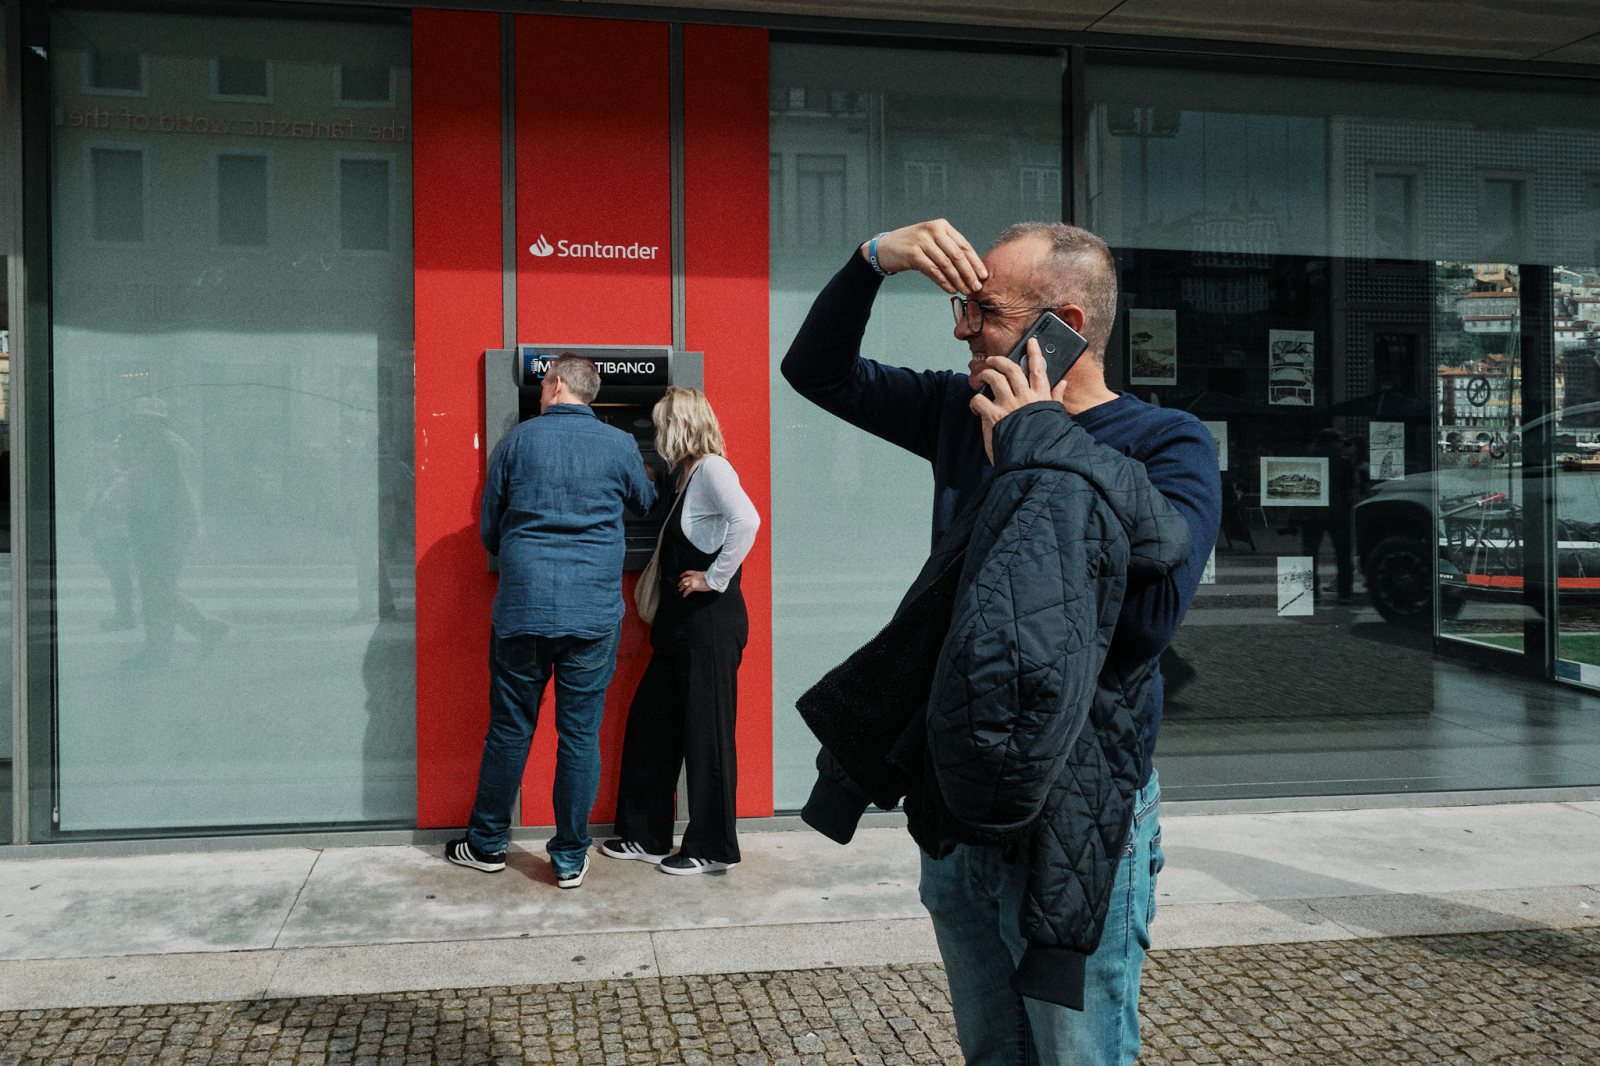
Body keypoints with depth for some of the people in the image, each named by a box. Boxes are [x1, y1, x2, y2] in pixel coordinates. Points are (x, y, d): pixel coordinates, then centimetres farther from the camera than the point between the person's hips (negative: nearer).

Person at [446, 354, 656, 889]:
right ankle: (570, 857, 14)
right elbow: (645, 502, 22)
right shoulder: (620, 446, 1)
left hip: (523, 609, 0)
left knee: (509, 730, 12)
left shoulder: (518, 441, 1)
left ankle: (487, 844, 26)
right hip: (595, 615, 0)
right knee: (581, 735, 7)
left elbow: (488, 530, 8)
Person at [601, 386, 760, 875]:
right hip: (680, 621, 10)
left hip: (711, 620, -10)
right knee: (650, 724, 13)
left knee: (706, 733, 0)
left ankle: (712, 848, 12)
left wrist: (715, 579, -23)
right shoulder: (687, 473, 15)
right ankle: (646, 836, 25)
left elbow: (746, 520, -30)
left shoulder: (711, 468, -13)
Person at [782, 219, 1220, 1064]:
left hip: (1079, 822, -5)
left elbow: (1145, 617, -28)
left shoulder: (1167, 445, -12)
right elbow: (818, 369, 12)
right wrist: (876, 259, -5)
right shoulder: (965, 414, 5)